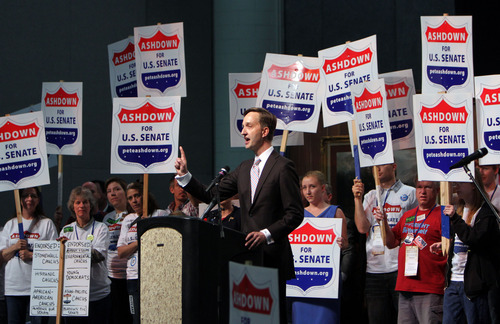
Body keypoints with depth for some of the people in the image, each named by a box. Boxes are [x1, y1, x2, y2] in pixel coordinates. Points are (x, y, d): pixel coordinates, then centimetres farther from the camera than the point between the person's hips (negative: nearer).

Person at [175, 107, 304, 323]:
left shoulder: (283, 167, -7)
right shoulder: (245, 168, 17)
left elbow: (295, 214, -11)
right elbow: (212, 195, 16)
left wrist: (267, 234, -21)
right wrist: (184, 175, 6)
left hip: (272, 256, -7)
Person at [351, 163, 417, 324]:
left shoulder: (410, 193, 3)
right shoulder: (370, 196, 16)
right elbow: (362, 228, 3)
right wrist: (357, 198, -1)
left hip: (401, 268, -4)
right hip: (374, 269, 4)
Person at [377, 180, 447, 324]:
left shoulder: (442, 214, -3)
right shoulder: (408, 215, 20)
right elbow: (392, 242, 23)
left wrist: (443, 246, -31)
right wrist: (384, 223, 7)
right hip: (405, 288, 7)